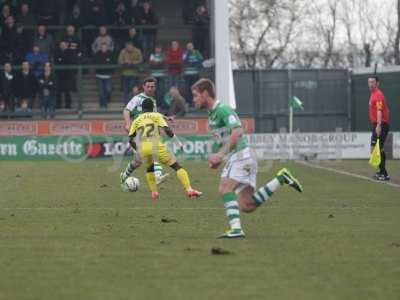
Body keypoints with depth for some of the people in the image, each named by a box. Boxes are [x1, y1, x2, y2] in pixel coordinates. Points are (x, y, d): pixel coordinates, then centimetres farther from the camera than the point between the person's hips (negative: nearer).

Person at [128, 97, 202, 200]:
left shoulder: (137, 120, 24)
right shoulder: (156, 116, 15)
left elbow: (131, 140, 18)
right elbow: (166, 130, 0)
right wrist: (178, 141, 10)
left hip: (142, 148, 3)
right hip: (156, 146, -3)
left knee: (149, 168, 34)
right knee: (177, 166, 5)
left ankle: (154, 193, 23)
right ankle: (189, 190, -11)